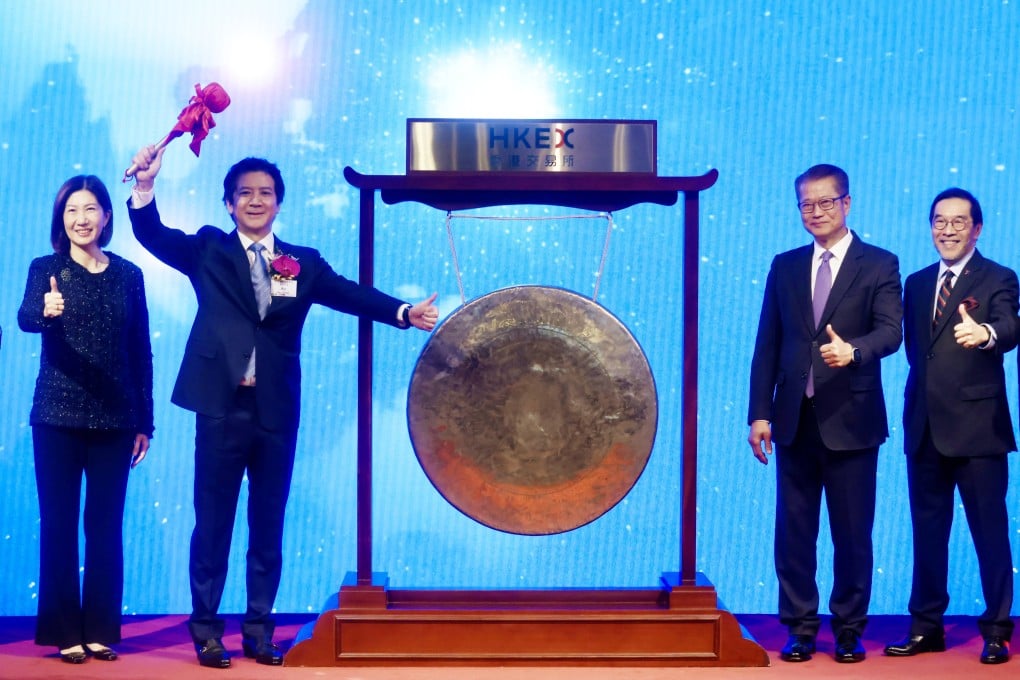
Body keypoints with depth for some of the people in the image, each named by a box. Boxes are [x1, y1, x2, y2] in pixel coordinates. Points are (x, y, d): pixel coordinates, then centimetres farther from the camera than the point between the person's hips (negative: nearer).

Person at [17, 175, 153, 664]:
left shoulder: (128, 274, 7)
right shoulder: (45, 269, 1)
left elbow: (141, 352, 7)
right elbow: (25, 318, -19)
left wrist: (144, 422, 5)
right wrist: (46, 311, -42)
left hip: (114, 419, 2)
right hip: (58, 416, -2)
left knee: (106, 525, 5)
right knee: (59, 523, 1)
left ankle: (101, 630, 14)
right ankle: (65, 632, 9)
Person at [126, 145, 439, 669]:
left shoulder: (303, 263, 9)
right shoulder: (208, 249, 6)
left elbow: (349, 293, -2)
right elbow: (153, 235, -5)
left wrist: (404, 312, -17)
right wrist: (145, 186, -23)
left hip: (277, 413, 2)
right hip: (222, 407, -2)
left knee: (268, 527, 9)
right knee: (213, 523, 5)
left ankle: (259, 632, 19)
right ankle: (206, 630, 16)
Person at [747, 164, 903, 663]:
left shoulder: (879, 265, 2)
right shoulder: (784, 266, 11)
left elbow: (891, 331, -11)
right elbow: (767, 345, 9)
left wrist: (853, 350, -33)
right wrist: (759, 413, 3)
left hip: (851, 421, -3)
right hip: (795, 419, 3)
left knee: (853, 533, 4)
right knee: (794, 530, 6)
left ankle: (849, 630, 18)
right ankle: (800, 628, 16)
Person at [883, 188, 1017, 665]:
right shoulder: (917, 283, 14)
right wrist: (916, 404, 8)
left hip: (977, 427, -5)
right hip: (924, 427, 6)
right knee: (927, 528, 12)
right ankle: (927, 626, 21)